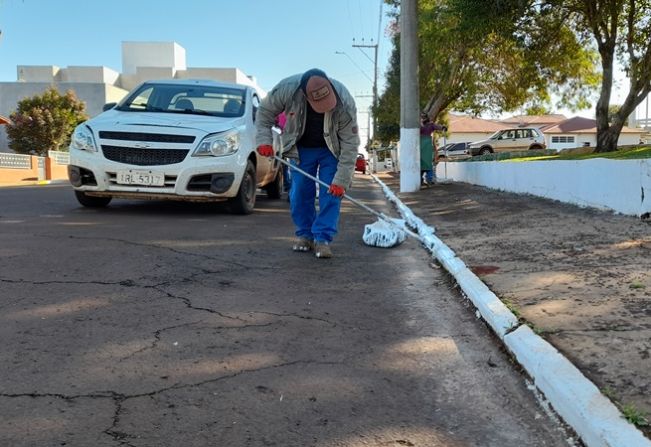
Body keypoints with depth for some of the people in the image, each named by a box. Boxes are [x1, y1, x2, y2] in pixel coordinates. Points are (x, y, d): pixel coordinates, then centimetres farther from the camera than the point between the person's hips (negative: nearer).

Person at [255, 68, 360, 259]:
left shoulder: (345, 103, -33)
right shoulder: (288, 88, -30)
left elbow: (350, 144, -27)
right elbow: (264, 111, -9)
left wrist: (341, 180, -28)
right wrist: (264, 139, -20)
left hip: (331, 149, -1)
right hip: (301, 148, 2)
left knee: (332, 193, -9)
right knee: (300, 193, 1)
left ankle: (323, 238, -2)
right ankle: (305, 234, 16)